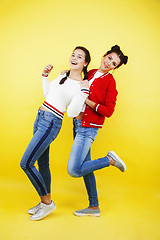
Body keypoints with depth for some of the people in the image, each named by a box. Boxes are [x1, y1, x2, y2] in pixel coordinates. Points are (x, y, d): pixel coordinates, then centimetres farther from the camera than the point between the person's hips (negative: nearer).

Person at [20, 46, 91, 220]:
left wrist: (84, 92, -25)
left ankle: (47, 202, 6)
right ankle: (45, 201, 29)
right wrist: (45, 75, 16)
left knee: (26, 163, -10)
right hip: (40, 118, 8)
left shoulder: (82, 85, -10)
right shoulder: (63, 76, 12)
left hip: (51, 123, -8)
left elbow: (71, 113, -18)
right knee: (42, 163, 14)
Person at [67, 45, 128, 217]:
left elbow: (108, 111, -14)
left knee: (73, 170, -13)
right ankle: (94, 207, 25)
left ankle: (110, 160, 4)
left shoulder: (110, 82, -10)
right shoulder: (90, 73, 10)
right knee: (84, 166, 13)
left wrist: (87, 101, -16)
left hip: (89, 128, -8)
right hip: (78, 124, 8)